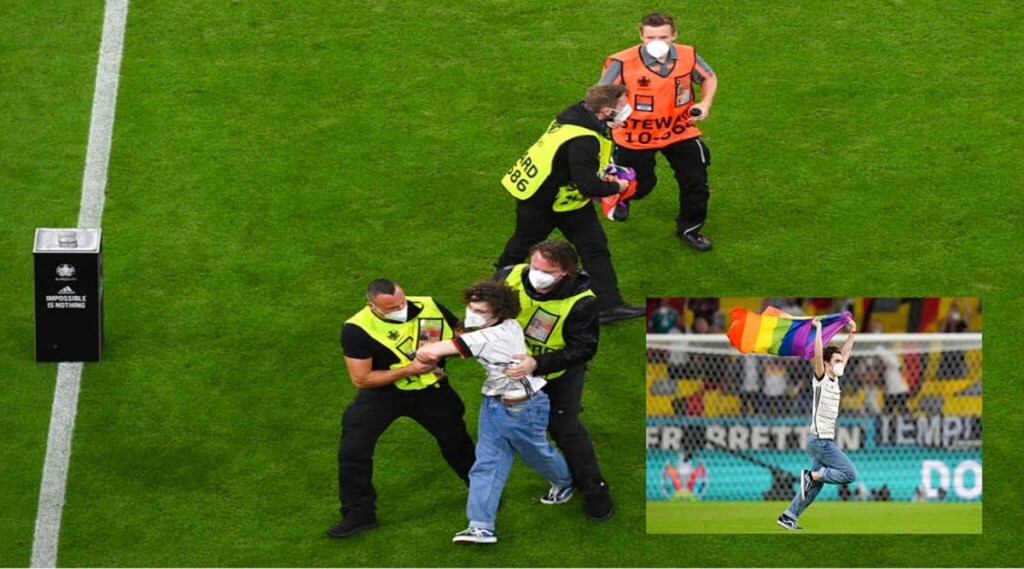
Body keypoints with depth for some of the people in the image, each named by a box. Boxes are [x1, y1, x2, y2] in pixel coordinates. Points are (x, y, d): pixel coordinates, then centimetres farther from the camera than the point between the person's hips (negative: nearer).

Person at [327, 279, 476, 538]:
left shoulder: (429, 307, -19)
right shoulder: (357, 330, -25)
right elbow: (361, 379, -22)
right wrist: (409, 369, -28)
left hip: (431, 390, 2)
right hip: (382, 391, -1)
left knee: (456, 442, 16)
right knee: (352, 451, -8)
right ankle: (359, 514, 10)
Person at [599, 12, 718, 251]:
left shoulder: (688, 56, -16)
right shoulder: (623, 63, -28)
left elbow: (709, 78, 5)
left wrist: (705, 103, -13)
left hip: (679, 130, 2)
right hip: (635, 135, -2)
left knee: (696, 181, 0)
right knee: (639, 186, 14)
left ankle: (689, 228, 26)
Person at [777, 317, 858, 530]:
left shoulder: (835, 379, 12)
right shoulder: (820, 379, -9)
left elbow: (845, 353, 24)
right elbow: (818, 354, -23)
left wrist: (852, 332, 20)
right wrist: (818, 328, -21)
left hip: (824, 440, 8)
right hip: (820, 439, -8)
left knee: (815, 485, 8)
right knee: (850, 473, -12)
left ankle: (789, 516, 10)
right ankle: (812, 475, -6)